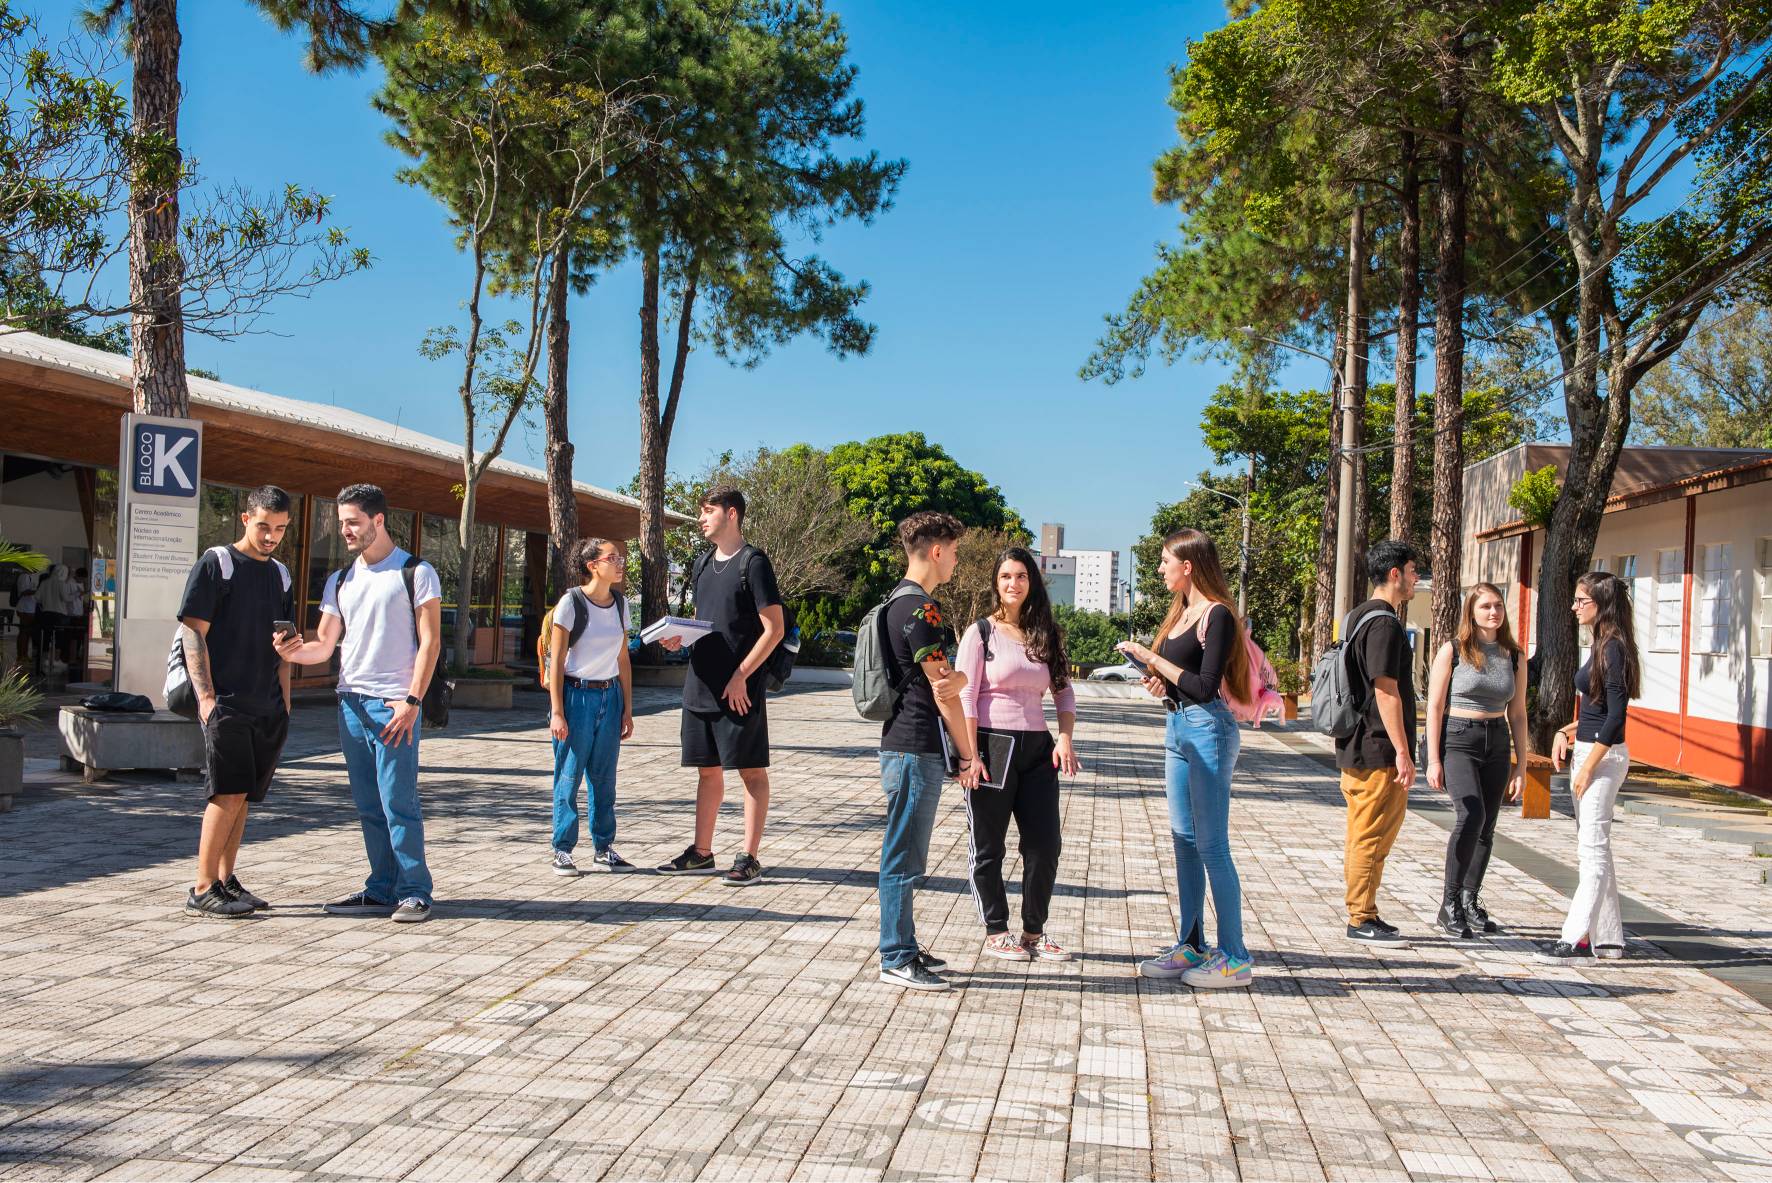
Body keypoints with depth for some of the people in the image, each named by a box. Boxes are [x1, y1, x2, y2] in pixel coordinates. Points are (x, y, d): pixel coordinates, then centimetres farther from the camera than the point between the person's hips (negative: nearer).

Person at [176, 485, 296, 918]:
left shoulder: (280, 575, 16)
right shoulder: (217, 563, -3)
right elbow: (193, 631, -7)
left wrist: (284, 704, 15)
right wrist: (206, 696, -14)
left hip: (267, 708, 6)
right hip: (226, 703, -6)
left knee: (242, 796, 9)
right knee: (229, 793, -9)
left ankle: (226, 881, 17)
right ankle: (203, 890, -2)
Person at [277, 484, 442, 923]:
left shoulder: (416, 573, -1)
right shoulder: (340, 581, 17)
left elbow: (429, 641, -6)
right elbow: (325, 644, 16)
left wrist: (411, 701, -14)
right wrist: (294, 652, -7)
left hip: (393, 705, -6)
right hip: (350, 703, 6)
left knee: (398, 802, -8)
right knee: (369, 806, 8)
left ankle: (414, 892, 0)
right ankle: (382, 891, 15)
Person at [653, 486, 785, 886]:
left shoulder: (752, 562, -9)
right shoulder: (703, 562, 14)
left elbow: (774, 629, -12)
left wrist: (741, 676, -16)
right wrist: (680, 637, 3)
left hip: (739, 690, -8)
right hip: (700, 685, 8)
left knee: (751, 771, 0)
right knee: (708, 770, 13)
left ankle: (749, 858, 4)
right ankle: (701, 853, 22)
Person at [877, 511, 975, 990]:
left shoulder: (901, 601, 16)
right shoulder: (921, 608, -16)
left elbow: (949, 678, 14)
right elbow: (942, 692, -15)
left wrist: (957, 676, -8)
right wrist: (968, 751, -7)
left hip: (907, 746, 10)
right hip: (916, 749, -10)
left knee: (906, 856, 15)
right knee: (903, 857, -3)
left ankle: (904, 948, 24)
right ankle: (896, 960, 5)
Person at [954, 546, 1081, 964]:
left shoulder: (1046, 635, 11)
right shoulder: (981, 633, -3)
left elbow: (1064, 692, 13)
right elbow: (964, 697, -8)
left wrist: (1065, 737, -3)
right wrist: (970, 755, -16)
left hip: (1036, 748, 4)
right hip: (992, 745, -4)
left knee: (1045, 846, 4)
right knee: (989, 847, 5)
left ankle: (1033, 932, 20)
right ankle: (995, 932, 20)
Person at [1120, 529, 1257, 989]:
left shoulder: (1217, 615, -13)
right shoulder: (1181, 613, 15)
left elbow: (1205, 686, -20)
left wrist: (1153, 658, -17)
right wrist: (1160, 683, 2)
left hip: (1207, 730, -9)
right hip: (1178, 727, 9)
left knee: (1211, 845, -6)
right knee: (1185, 841, 11)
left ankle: (1235, 958, 0)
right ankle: (1191, 946, 19)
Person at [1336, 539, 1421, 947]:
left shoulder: (1358, 618, 16)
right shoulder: (1384, 623, -16)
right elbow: (1386, 692, -21)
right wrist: (1403, 752, -19)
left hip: (1356, 749, 10)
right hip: (1379, 751, -10)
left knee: (1363, 835, 15)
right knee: (1374, 836, -4)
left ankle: (1361, 914, 22)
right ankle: (1362, 919, 2)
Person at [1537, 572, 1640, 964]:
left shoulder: (1614, 648, -15)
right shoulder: (1602, 645, 14)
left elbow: (1616, 715, -20)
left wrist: (1587, 767, -20)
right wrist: (1567, 732, 7)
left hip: (1603, 756, -10)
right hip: (1589, 751, 10)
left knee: (1592, 850, -8)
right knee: (1594, 849, 13)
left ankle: (1577, 939, -6)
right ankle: (1608, 939, 20)